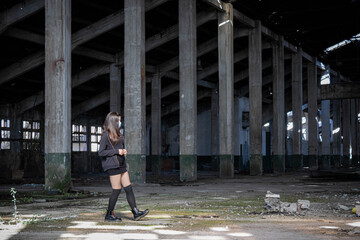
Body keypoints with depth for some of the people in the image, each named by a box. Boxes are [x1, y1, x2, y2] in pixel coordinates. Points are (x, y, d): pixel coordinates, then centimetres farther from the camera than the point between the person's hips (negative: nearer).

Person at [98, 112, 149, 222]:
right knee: (117, 190, -5)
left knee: (128, 188, 3)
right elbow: (101, 152, -13)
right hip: (112, 165, -8)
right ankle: (109, 214, 6)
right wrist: (117, 151, -15)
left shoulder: (117, 134, 17)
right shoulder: (106, 135, -9)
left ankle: (136, 212, 2)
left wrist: (123, 151, 7)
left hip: (121, 165, 8)